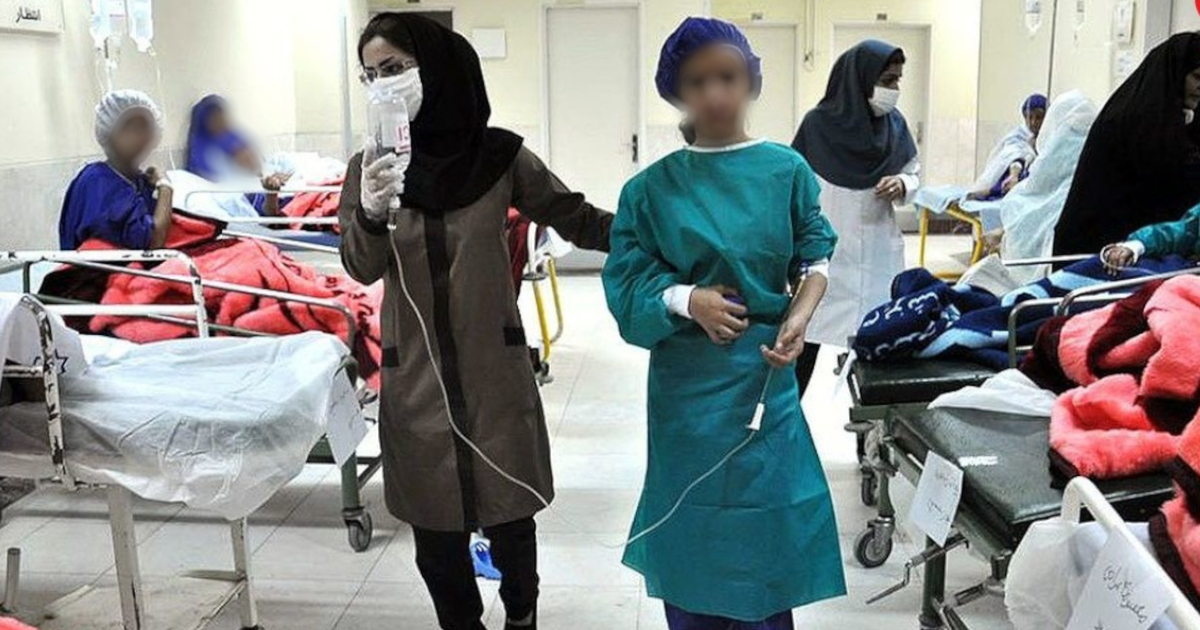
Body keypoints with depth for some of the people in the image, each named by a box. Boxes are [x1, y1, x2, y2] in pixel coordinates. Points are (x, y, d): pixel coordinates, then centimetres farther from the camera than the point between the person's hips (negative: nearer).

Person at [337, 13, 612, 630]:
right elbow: (362, 269, -10)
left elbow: (576, 218, 1)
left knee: (510, 512, 10)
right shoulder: (370, 165, -2)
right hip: (415, 375, 1)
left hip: (495, 366, -1)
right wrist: (372, 213, -31)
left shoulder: (499, 154, -6)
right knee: (435, 525, 9)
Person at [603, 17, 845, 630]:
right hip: (687, 383, 0)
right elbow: (628, 284, -4)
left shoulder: (787, 170, 0)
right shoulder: (652, 187, -3)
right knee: (692, 538, 9)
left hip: (765, 373, 1)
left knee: (766, 527, 7)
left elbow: (815, 257, 4)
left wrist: (799, 319, -14)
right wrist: (687, 299, -21)